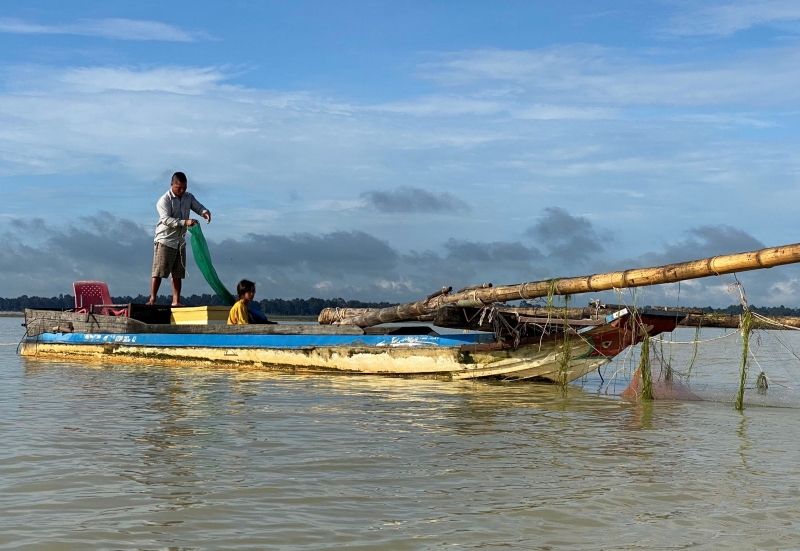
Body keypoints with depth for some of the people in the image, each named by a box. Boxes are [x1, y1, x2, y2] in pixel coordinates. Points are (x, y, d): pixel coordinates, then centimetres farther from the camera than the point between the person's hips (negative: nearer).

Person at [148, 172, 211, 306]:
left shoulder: (188, 197, 9)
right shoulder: (164, 200, -12)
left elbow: (199, 207, 7)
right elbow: (166, 220, -22)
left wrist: (205, 213, -18)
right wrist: (185, 222, -34)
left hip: (180, 241, 6)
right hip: (165, 240, -6)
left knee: (178, 273, 7)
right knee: (159, 271, -8)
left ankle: (176, 301, 11)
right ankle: (152, 299, -6)